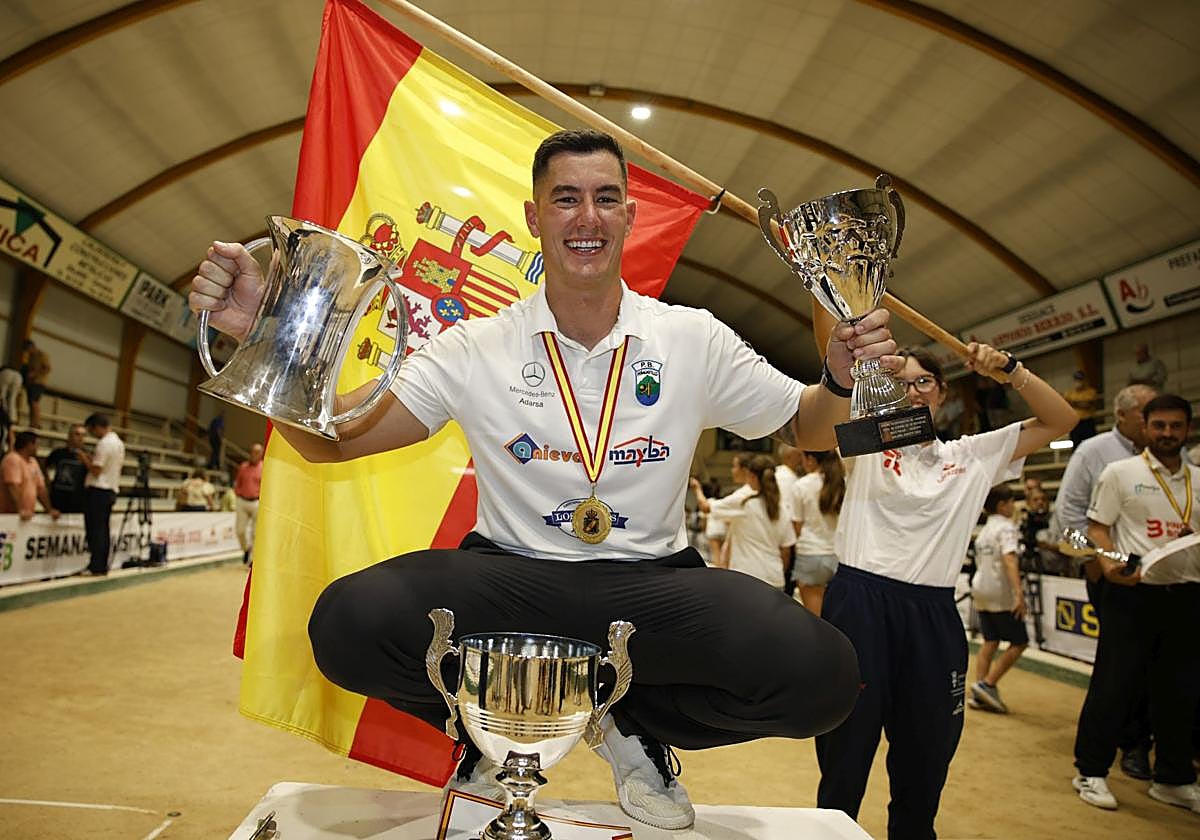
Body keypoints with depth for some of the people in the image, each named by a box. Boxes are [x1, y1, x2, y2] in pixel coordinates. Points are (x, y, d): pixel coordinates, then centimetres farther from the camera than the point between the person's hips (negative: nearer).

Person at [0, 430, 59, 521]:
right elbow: (13, 486, -21)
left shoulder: (33, 462, 15)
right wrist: (21, 510, -31)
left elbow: (40, 487, 16)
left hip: (28, 516, 7)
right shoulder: (13, 459, -9)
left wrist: (50, 509, 9)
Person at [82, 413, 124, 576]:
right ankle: (103, 566, 11)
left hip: (98, 490, -9)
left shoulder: (104, 443, -14)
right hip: (112, 490, 9)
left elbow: (96, 470, -17)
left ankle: (95, 567, -3)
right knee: (104, 529, 10)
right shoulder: (119, 442, 14)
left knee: (95, 529, -5)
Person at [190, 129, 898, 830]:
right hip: (509, 579, 0)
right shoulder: (476, 350, -1)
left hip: (654, 586, 1)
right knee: (350, 624, -26)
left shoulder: (695, 340, 2)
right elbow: (329, 437, -4)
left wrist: (844, 380, -11)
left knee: (819, 674, -25)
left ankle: (636, 724, 9)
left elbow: (807, 429, 12)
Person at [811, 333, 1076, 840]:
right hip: (860, 603, -3)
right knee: (846, 747, 7)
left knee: (926, 755, 15)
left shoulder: (973, 456, 14)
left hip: (933, 614, 3)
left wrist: (1010, 372, -1)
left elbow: (1060, 420, 12)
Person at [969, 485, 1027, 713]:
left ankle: (980, 693, 5)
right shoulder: (1006, 527, -10)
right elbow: (1009, 560, -24)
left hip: (981, 591, 8)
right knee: (1019, 643, 2)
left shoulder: (984, 531, 16)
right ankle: (987, 685, -4)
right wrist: (1019, 593, -32)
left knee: (990, 642, 9)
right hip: (1001, 594, -8)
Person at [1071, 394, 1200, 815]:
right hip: (1134, 593, -5)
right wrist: (1108, 565, -21)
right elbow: (1097, 527, -4)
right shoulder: (1120, 472, 0)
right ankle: (1090, 771, 12)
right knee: (1114, 684, 0)